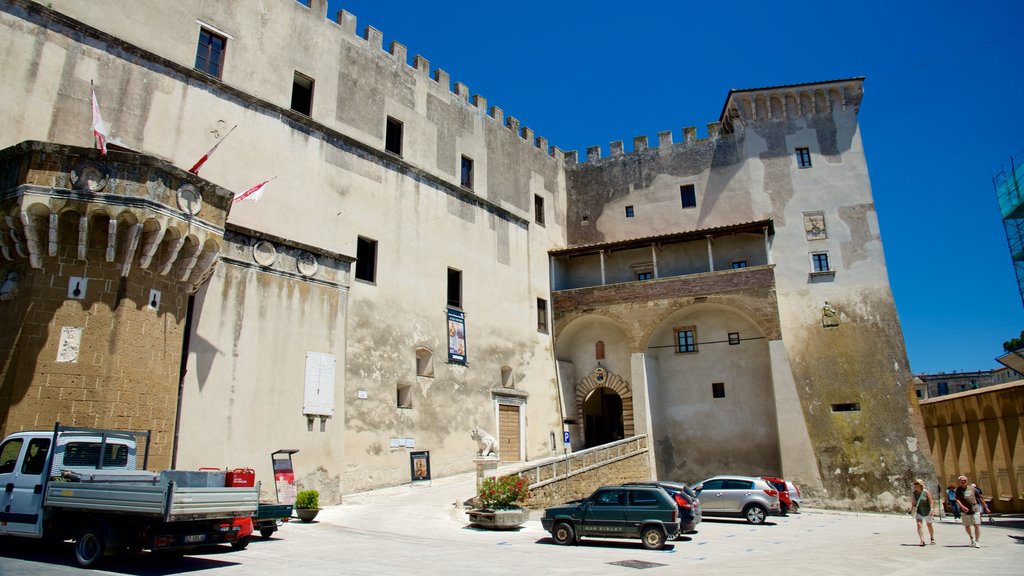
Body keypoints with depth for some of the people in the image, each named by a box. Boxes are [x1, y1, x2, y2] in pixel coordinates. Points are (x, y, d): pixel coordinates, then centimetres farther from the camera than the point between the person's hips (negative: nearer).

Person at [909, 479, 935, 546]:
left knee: (929, 525, 16)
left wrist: (931, 510, -24)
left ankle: (932, 538, 39)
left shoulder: (926, 492, -13)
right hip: (919, 512, 3)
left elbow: (931, 502, -14)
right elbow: (913, 503, 9)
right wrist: (911, 510, 2)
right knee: (919, 524, -16)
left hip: (926, 511, -3)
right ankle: (922, 540, -20)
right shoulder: (914, 493, 0)